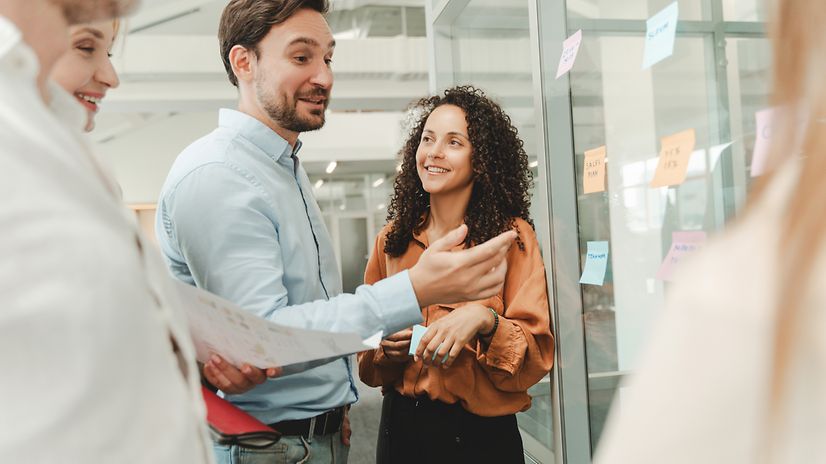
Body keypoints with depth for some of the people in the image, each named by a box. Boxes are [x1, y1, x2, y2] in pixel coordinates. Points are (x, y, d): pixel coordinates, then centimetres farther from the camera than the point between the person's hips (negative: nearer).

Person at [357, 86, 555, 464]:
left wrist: (484, 320, -28)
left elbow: (537, 358, -12)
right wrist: (387, 348, -13)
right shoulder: (391, 240, 0)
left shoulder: (513, 237, -8)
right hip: (400, 430, 3)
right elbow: (368, 368, 8)